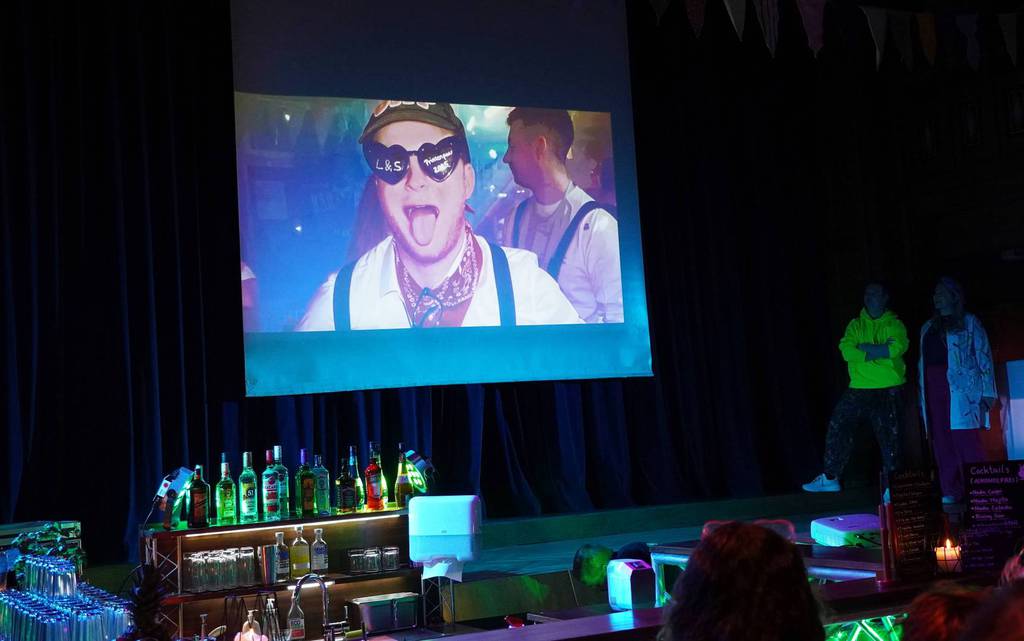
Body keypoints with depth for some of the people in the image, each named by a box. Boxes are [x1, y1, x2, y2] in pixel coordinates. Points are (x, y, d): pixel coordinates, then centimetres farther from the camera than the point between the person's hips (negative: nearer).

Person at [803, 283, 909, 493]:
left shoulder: (894, 324, 3)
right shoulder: (855, 325, 12)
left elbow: (896, 348, -18)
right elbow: (846, 350, -6)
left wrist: (863, 347, -12)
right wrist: (879, 352, -12)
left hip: (888, 391, -3)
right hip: (859, 389, 4)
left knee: (889, 436, -2)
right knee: (838, 427, 1)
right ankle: (830, 478, 10)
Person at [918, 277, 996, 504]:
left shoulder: (969, 322, 6)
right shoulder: (928, 328, 21)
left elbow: (984, 356, 0)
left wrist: (987, 392, -8)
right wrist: (921, 395, 10)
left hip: (961, 388, -5)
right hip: (934, 388, 5)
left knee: (965, 440, -11)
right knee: (941, 441, 1)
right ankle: (950, 492, 4)